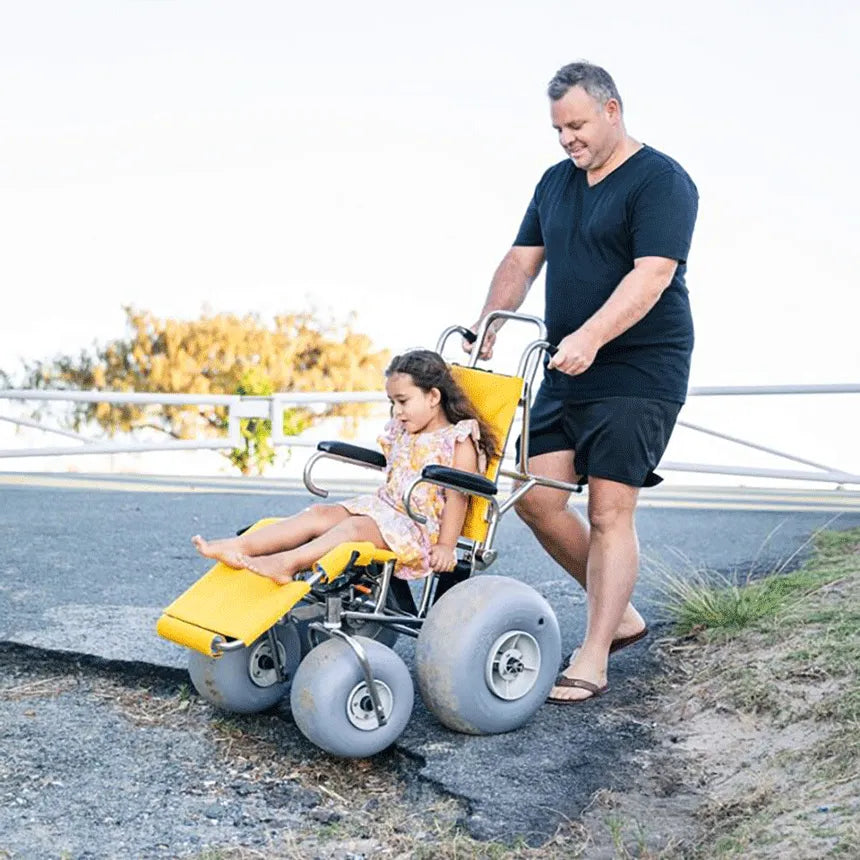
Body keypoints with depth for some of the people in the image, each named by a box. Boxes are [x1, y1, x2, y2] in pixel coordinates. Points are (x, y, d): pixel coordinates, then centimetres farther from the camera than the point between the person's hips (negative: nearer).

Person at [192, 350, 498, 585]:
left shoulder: (459, 441, -5)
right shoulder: (400, 434, 20)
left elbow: (457, 497, -12)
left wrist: (446, 546, -19)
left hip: (422, 527, -7)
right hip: (386, 508, 7)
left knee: (355, 527, -32)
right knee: (321, 514, -14)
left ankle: (287, 563, -51)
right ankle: (240, 546, -27)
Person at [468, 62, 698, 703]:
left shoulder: (661, 181, -9)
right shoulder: (556, 182, 16)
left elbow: (652, 275, -21)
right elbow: (521, 262, 16)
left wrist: (589, 338, -33)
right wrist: (487, 328, 0)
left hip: (637, 374, -8)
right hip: (566, 372, 8)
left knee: (610, 512, -7)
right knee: (534, 496, 3)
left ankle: (592, 662, 2)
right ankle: (620, 614, 20)